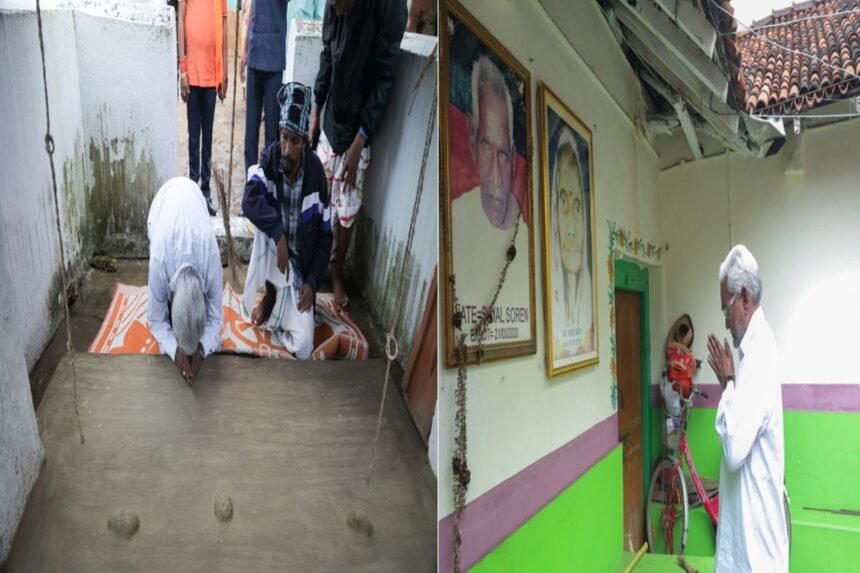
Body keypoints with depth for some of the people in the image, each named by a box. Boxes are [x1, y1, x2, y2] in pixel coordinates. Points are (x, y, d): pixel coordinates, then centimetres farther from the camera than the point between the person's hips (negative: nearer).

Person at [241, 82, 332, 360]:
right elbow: (249, 199, -27)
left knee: (303, 347, -17)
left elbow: (325, 235, -6)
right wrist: (278, 232, -40)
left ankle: (275, 304, 14)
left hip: (301, 266, -1)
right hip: (272, 255, 1)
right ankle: (271, 296, -11)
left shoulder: (316, 172, -12)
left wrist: (312, 282, -14)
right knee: (271, 227, -34)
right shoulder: (270, 157, -11)